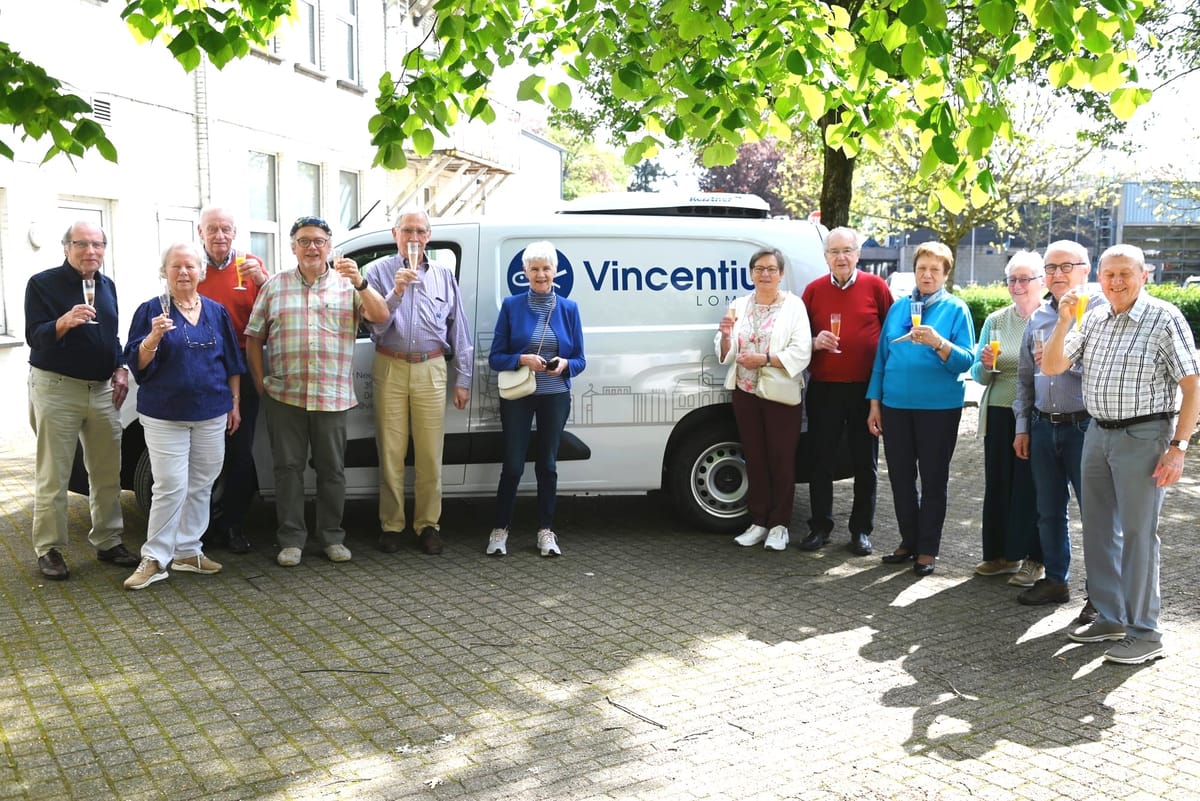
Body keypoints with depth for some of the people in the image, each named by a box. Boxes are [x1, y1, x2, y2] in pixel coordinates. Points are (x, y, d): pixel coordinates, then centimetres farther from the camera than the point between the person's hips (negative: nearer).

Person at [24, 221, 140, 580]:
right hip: (56, 389, -5)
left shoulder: (107, 285, 12)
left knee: (108, 473, 8)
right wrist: (66, 321, -31)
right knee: (53, 477, -1)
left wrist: (120, 369, 7)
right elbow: (34, 337, -13)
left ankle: (108, 542, 19)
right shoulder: (43, 283, -7)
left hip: (103, 389, 6)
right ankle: (49, 549, 9)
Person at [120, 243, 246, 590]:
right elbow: (137, 362, -6)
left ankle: (187, 551, 21)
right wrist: (154, 336, -25)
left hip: (211, 415, 4)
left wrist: (235, 402, 10)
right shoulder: (151, 310, -2)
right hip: (164, 415, -4)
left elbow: (232, 361, 14)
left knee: (201, 486, 9)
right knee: (170, 487, -8)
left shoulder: (216, 312, 9)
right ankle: (154, 558, 3)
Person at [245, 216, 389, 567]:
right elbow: (254, 338, 9)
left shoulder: (347, 284, 7)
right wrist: (261, 384, 2)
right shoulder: (274, 286, 8)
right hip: (285, 395, 0)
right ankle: (291, 539, 13)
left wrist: (359, 283, -21)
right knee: (288, 467, 4)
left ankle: (332, 536, 19)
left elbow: (381, 316, -6)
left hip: (332, 396, 0)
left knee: (332, 469, 7)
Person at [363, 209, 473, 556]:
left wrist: (463, 379, 7)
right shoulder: (378, 272, 4)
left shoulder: (444, 276, 11)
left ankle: (428, 524, 12)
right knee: (391, 452, 3)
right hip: (390, 369, -1)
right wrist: (396, 291, -19)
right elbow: (375, 325, -4)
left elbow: (459, 330, 11)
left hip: (431, 369, 1)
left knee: (430, 453, 2)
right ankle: (391, 525, 13)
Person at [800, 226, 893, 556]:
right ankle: (820, 527, 17)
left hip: (866, 388, -1)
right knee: (821, 461, 5)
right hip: (823, 389, 1)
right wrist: (815, 342, -11)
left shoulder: (875, 286, 0)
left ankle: (861, 530, 18)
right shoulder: (814, 290, 4)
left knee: (866, 463, 7)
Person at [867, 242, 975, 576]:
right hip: (896, 405, 4)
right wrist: (874, 403, 7)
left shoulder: (956, 309, -1)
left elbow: (965, 361, -9)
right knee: (900, 476, 9)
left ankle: (928, 548, 15)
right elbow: (882, 356, 11)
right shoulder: (897, 307, 10)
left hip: (939, 407, -4)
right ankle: (909, 540, 23)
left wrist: (938, 342, -26)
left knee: (933, 478, 5)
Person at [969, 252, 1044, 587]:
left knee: (1032, 487, -1)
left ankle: (1034, 560, 11)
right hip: (1000, 414, 4)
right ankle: (1001, 554, 21)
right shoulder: (995, 321, 10)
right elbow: (978, 375, 12)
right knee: (997, 483, 8)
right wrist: (986, 365, -10)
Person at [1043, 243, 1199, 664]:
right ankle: (1110, 617, 26)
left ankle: (1144, 633, 8)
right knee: (1098, 530, 13)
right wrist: (1064, 321, -9)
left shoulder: (1165, 319, -9)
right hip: (1097, 434, 7)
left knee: (1137, 534, -2)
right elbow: (1051, 367, 6)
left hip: (1143, 436, -6)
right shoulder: (1092, 319, 8)